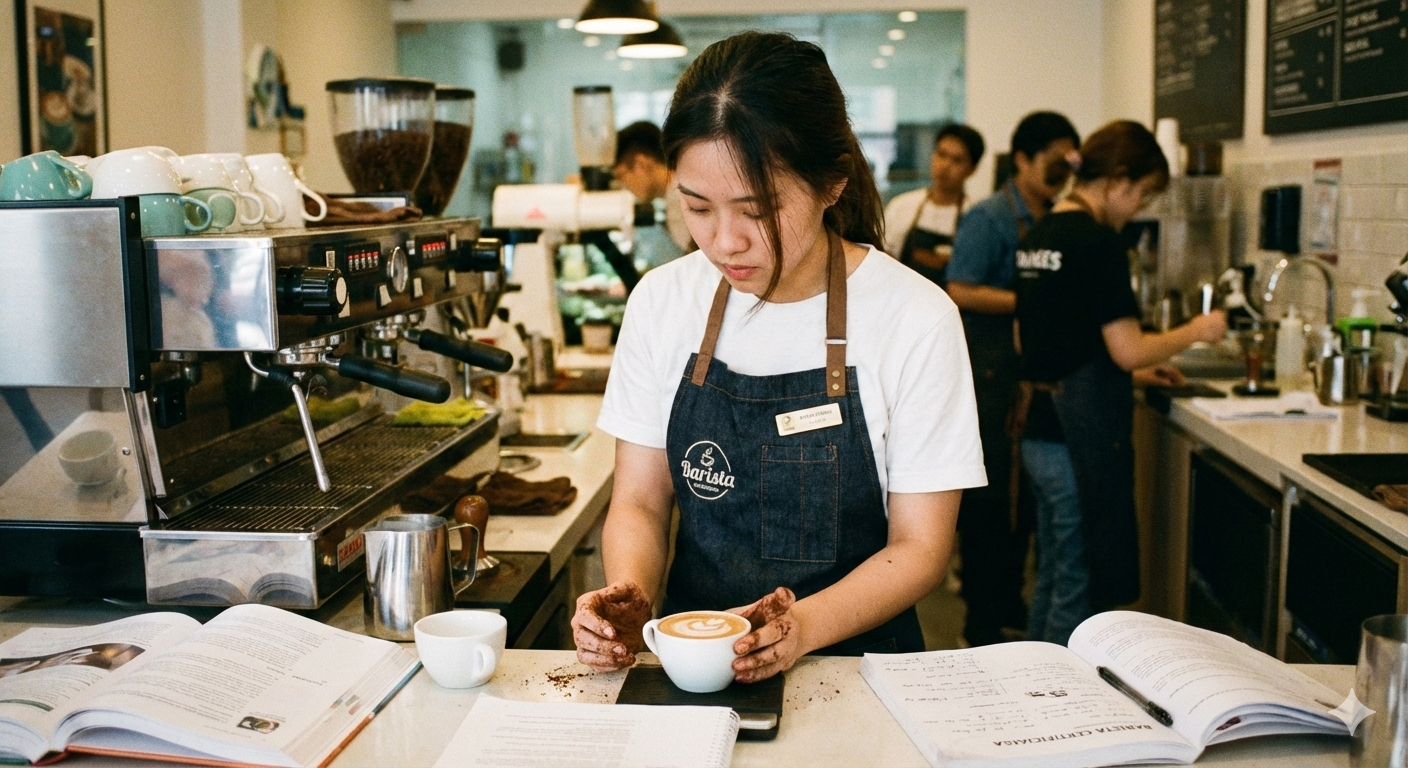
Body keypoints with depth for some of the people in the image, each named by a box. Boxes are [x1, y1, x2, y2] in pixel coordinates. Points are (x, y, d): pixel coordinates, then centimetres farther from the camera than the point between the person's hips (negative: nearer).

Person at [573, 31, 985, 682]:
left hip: (852, 661, -3)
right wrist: (631, 595, -15)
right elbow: (640, 501, 6)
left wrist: (804, 627, -22)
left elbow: (920, 546, -5)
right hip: (690, 666, 4)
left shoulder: (916, 319, -9)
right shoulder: (660, 302, 1)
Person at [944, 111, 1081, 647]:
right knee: (989, 500, -1)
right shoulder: (989, 218, -8)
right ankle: (981, 622, 7)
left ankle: (1010, 607, 26)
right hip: (992, 376, -8)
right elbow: (960, 293, -17)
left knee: (1024, 497, 13)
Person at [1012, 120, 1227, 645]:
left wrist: (1132, 372, 18)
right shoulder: (1099, 242, -16)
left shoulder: (1038, 237, 11)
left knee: (1050, 579, 18)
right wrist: (1195, 332, -1)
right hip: (1082, 441, -9)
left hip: (1039, 434, 9)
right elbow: (1127, 350, -18)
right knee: (1082, 590, 1)